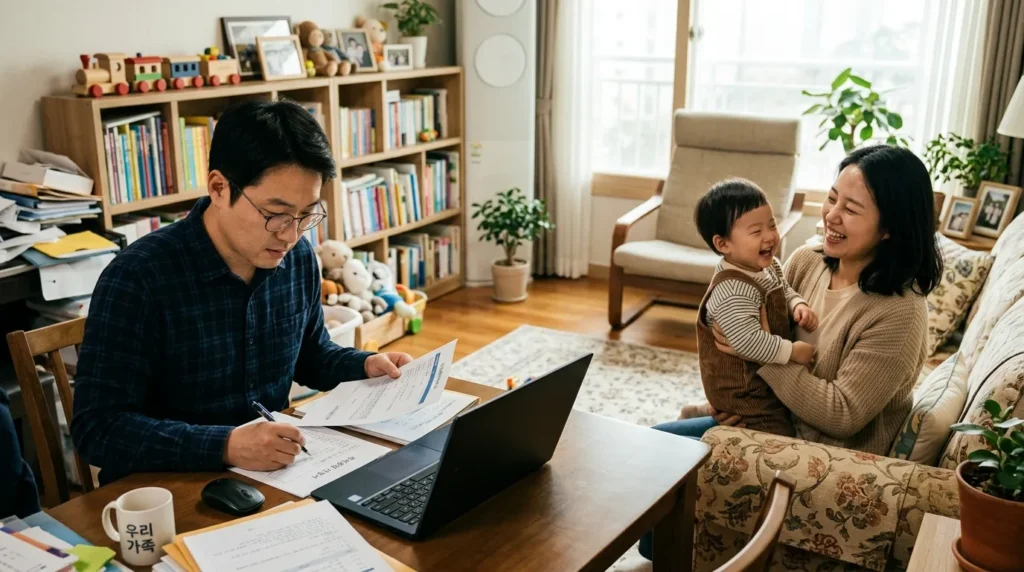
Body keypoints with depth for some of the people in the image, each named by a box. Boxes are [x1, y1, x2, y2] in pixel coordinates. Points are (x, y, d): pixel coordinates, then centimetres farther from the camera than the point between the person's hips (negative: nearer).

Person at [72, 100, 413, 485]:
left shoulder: (298, 258, -2)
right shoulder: (137, 279, -20)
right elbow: (97, 428, -21)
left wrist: (367, 366, -3)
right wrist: (226, 446, -32)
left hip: (274, 473, 5)